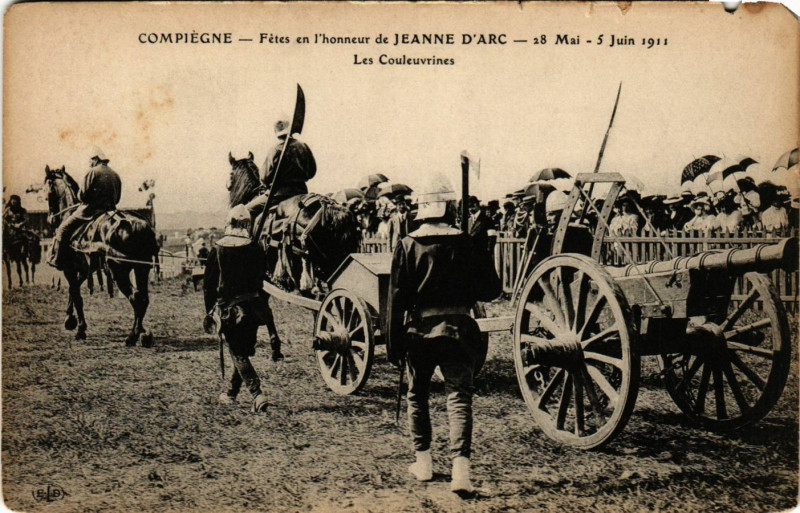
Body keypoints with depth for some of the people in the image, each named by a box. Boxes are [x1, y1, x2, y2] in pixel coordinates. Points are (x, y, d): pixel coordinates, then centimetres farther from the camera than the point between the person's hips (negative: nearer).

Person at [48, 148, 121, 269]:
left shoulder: (93, 172, -7)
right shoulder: (115, 175, 13)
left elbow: (83, 195, -9)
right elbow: (117, 198, 17)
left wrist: (80, 198, 11)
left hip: (90, 210, -7)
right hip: (110, 209, 7)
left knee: (63, 229, 0)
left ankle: (57, 260, -4)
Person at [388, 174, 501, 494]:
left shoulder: (408, 246, -3)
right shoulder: (467, 244, -2)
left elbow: (396, 298, -5)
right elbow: (492, 290, 1)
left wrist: (394, 341, 0)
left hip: (418, 331, 0)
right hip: (458, 330, 0)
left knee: (417, 395, 18)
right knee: (459, 397, 0)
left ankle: (423, 461, 24)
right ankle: (460, 466, -14)